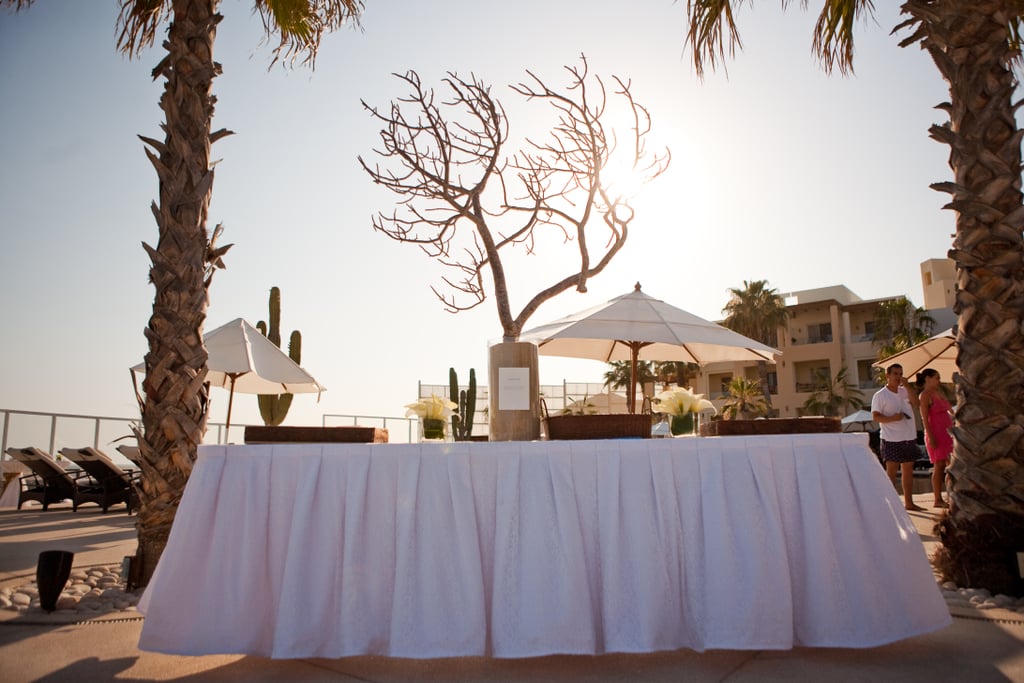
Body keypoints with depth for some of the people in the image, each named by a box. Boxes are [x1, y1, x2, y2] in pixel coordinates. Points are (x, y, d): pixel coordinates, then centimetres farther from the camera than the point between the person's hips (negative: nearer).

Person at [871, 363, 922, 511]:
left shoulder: (905, 391, 11)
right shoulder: (880, 395, -6)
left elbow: (915, 403, -5)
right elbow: (875, 416, -10)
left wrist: (907, 385, -10)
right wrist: (892, 418, -26)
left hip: (909, 437, 6)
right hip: (891, 439, -6)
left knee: (908, 470, 11)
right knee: (891, 471, -3)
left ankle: (909, 502, 20)